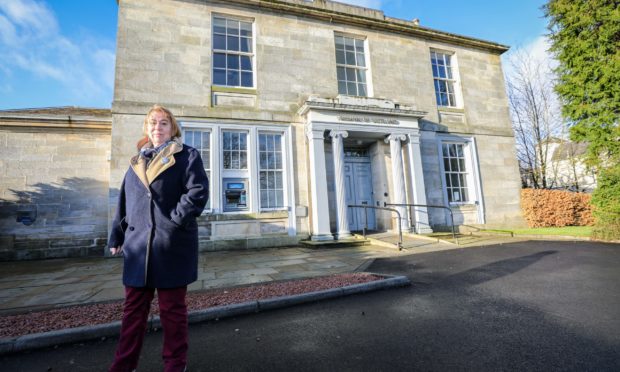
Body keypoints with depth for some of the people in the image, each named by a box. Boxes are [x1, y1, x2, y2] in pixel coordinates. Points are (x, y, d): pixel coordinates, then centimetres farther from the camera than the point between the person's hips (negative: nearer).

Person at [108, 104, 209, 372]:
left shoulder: (187, 156, 0)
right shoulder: (137, 162, 18)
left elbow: (198, 192, -12)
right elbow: (124, 202, 18)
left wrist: (174, 221, -17)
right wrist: (117, 237, 13)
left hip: (172, 246, -5)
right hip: (138, 246, 5)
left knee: (172, 309, 7)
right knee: (133, 309, 14)